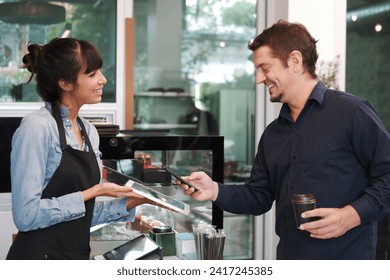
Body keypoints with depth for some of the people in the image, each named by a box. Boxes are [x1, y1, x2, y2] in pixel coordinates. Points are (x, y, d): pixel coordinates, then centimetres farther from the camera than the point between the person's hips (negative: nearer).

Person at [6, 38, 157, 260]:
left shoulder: (89, 131, 6)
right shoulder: (37, 127, -15)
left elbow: (83, 214, 12)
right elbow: (26, 215, -21)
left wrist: (130, 202, 0)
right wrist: (93, 192, -16)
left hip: (78, 255, 7)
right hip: (39, 256, -7)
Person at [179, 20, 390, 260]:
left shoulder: (350, 112, -8)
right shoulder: (273, 134, 14)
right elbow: (259, 196, 14)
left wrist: (352, 214, -22)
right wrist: (215, 191, 0)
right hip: (289, 254, 7)